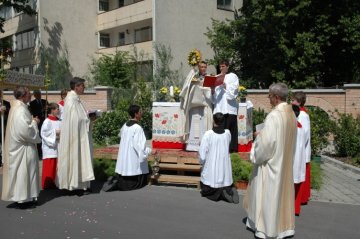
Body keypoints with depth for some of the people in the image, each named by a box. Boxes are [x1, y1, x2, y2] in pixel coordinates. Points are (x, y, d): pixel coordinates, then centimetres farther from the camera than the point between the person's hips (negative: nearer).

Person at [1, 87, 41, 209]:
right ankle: (23, 199, 8)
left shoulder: (17, 107, 10)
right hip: (23, 148, -10)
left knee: (21, 171, 16)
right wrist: (34, 122, -12)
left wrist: (32, 121, 8)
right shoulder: (21, 110, -21)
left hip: (18, 146, 10)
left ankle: (22, 197, 25)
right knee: (23, 171, -1)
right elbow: (25, 131, -27)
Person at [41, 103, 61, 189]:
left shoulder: (58, 121, 9)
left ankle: (53, 182, 21)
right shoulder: (47, 121, -11)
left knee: (56, 166, 10)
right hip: (50, 148, -7)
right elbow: (44, 133, -18)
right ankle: (46, 184, 8)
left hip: (57, 147, 7)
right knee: (49, 166, -2)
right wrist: (55, 132, -19)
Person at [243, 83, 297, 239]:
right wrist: (262, 135, 12)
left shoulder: (274, 116, -23)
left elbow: (267, 142, -25)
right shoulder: (291, 114, 4)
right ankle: (283, 225, 28)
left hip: (271, 162, -8)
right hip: (285, 162, 8)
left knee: (268, 195, 4)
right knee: (282, 192, 17)